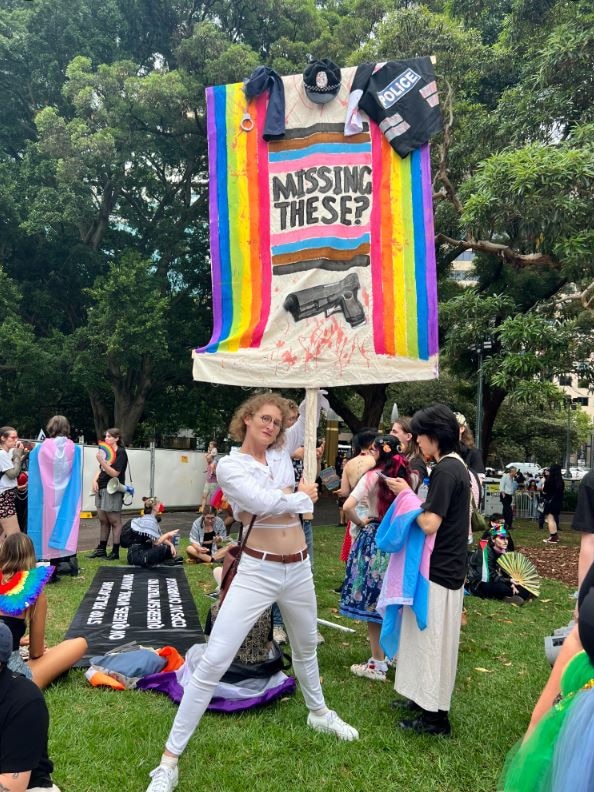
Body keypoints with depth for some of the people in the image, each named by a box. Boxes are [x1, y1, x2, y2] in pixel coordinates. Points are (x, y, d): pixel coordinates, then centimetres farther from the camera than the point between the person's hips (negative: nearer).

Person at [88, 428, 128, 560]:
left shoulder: (120, 453, -8)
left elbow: (115, 473, -15)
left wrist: (101, 461, -21)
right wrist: (95, 480, 3)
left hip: (113, 490, -8)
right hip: (102, 489, 8)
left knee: (115, 521, -2)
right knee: (103, 520, 13)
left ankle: (115, 552, 3)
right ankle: (101, 549, 22)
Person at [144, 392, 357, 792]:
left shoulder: (282, 454, 4)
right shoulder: (230, 465, -11)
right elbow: (263, 503, -24)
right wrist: (302, 496, -10)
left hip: (298, 569, 6)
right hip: (257, 571, -6)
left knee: (306, 646, 27)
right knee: (213, 662, -10)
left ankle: (319, 713, 55)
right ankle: (170, 759, 3)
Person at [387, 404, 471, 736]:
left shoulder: (445, 470, -20)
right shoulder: (457, 466, 11)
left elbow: (429, 524, -24)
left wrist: (406, 494, -13)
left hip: (440, 570, -10)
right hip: (448, 566, 10)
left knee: (433, 639, 2)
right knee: (430, 638, 20)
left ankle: (436, 716, 14)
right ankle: (425, 699, 33)